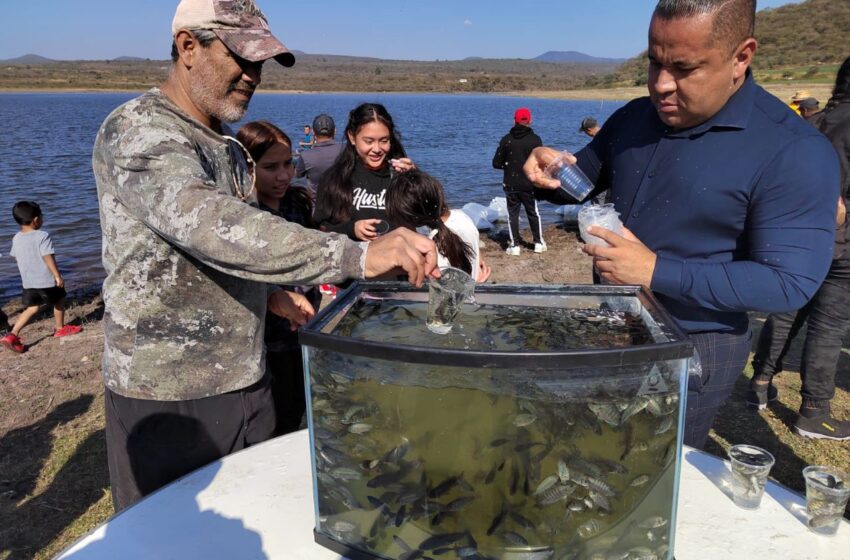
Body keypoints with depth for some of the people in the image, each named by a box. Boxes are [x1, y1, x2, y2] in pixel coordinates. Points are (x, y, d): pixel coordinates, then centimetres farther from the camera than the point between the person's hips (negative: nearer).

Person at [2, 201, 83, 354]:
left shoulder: (16, 238, 5)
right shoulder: (42, 236, -16)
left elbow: (14, 256, 17)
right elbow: (48, 257, -22)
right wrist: (58, 275, -19)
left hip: (28, 282, 6)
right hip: (47, 280, -6)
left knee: (31, 308, 12)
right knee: (59, 301, 18)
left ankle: (13, 334, -2)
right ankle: (60, 328, 31)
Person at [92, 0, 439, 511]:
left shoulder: (228, 145, 11)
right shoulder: (138, 132, -17)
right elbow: (209, 224, -37)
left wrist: (266, 292, 5)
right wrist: (357, 256, -45)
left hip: (247, 382, 8)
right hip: (170, 399, -7)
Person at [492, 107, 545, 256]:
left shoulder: (506, 139, -6)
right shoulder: (535, 139, -9)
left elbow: (496, 163, -4)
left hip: (510, 185, 0)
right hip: (529, 185, 0)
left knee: (513, 214, 9)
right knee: (533, 213, 15)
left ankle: (515, 245, 6)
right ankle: (538, 242, 22)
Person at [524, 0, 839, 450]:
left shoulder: (792, 152, -20)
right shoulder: (633, 118, 0)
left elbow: (789, 282, -23)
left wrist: (657, 272, -31)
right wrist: (554, 171, -12)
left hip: (691, 351, -6)